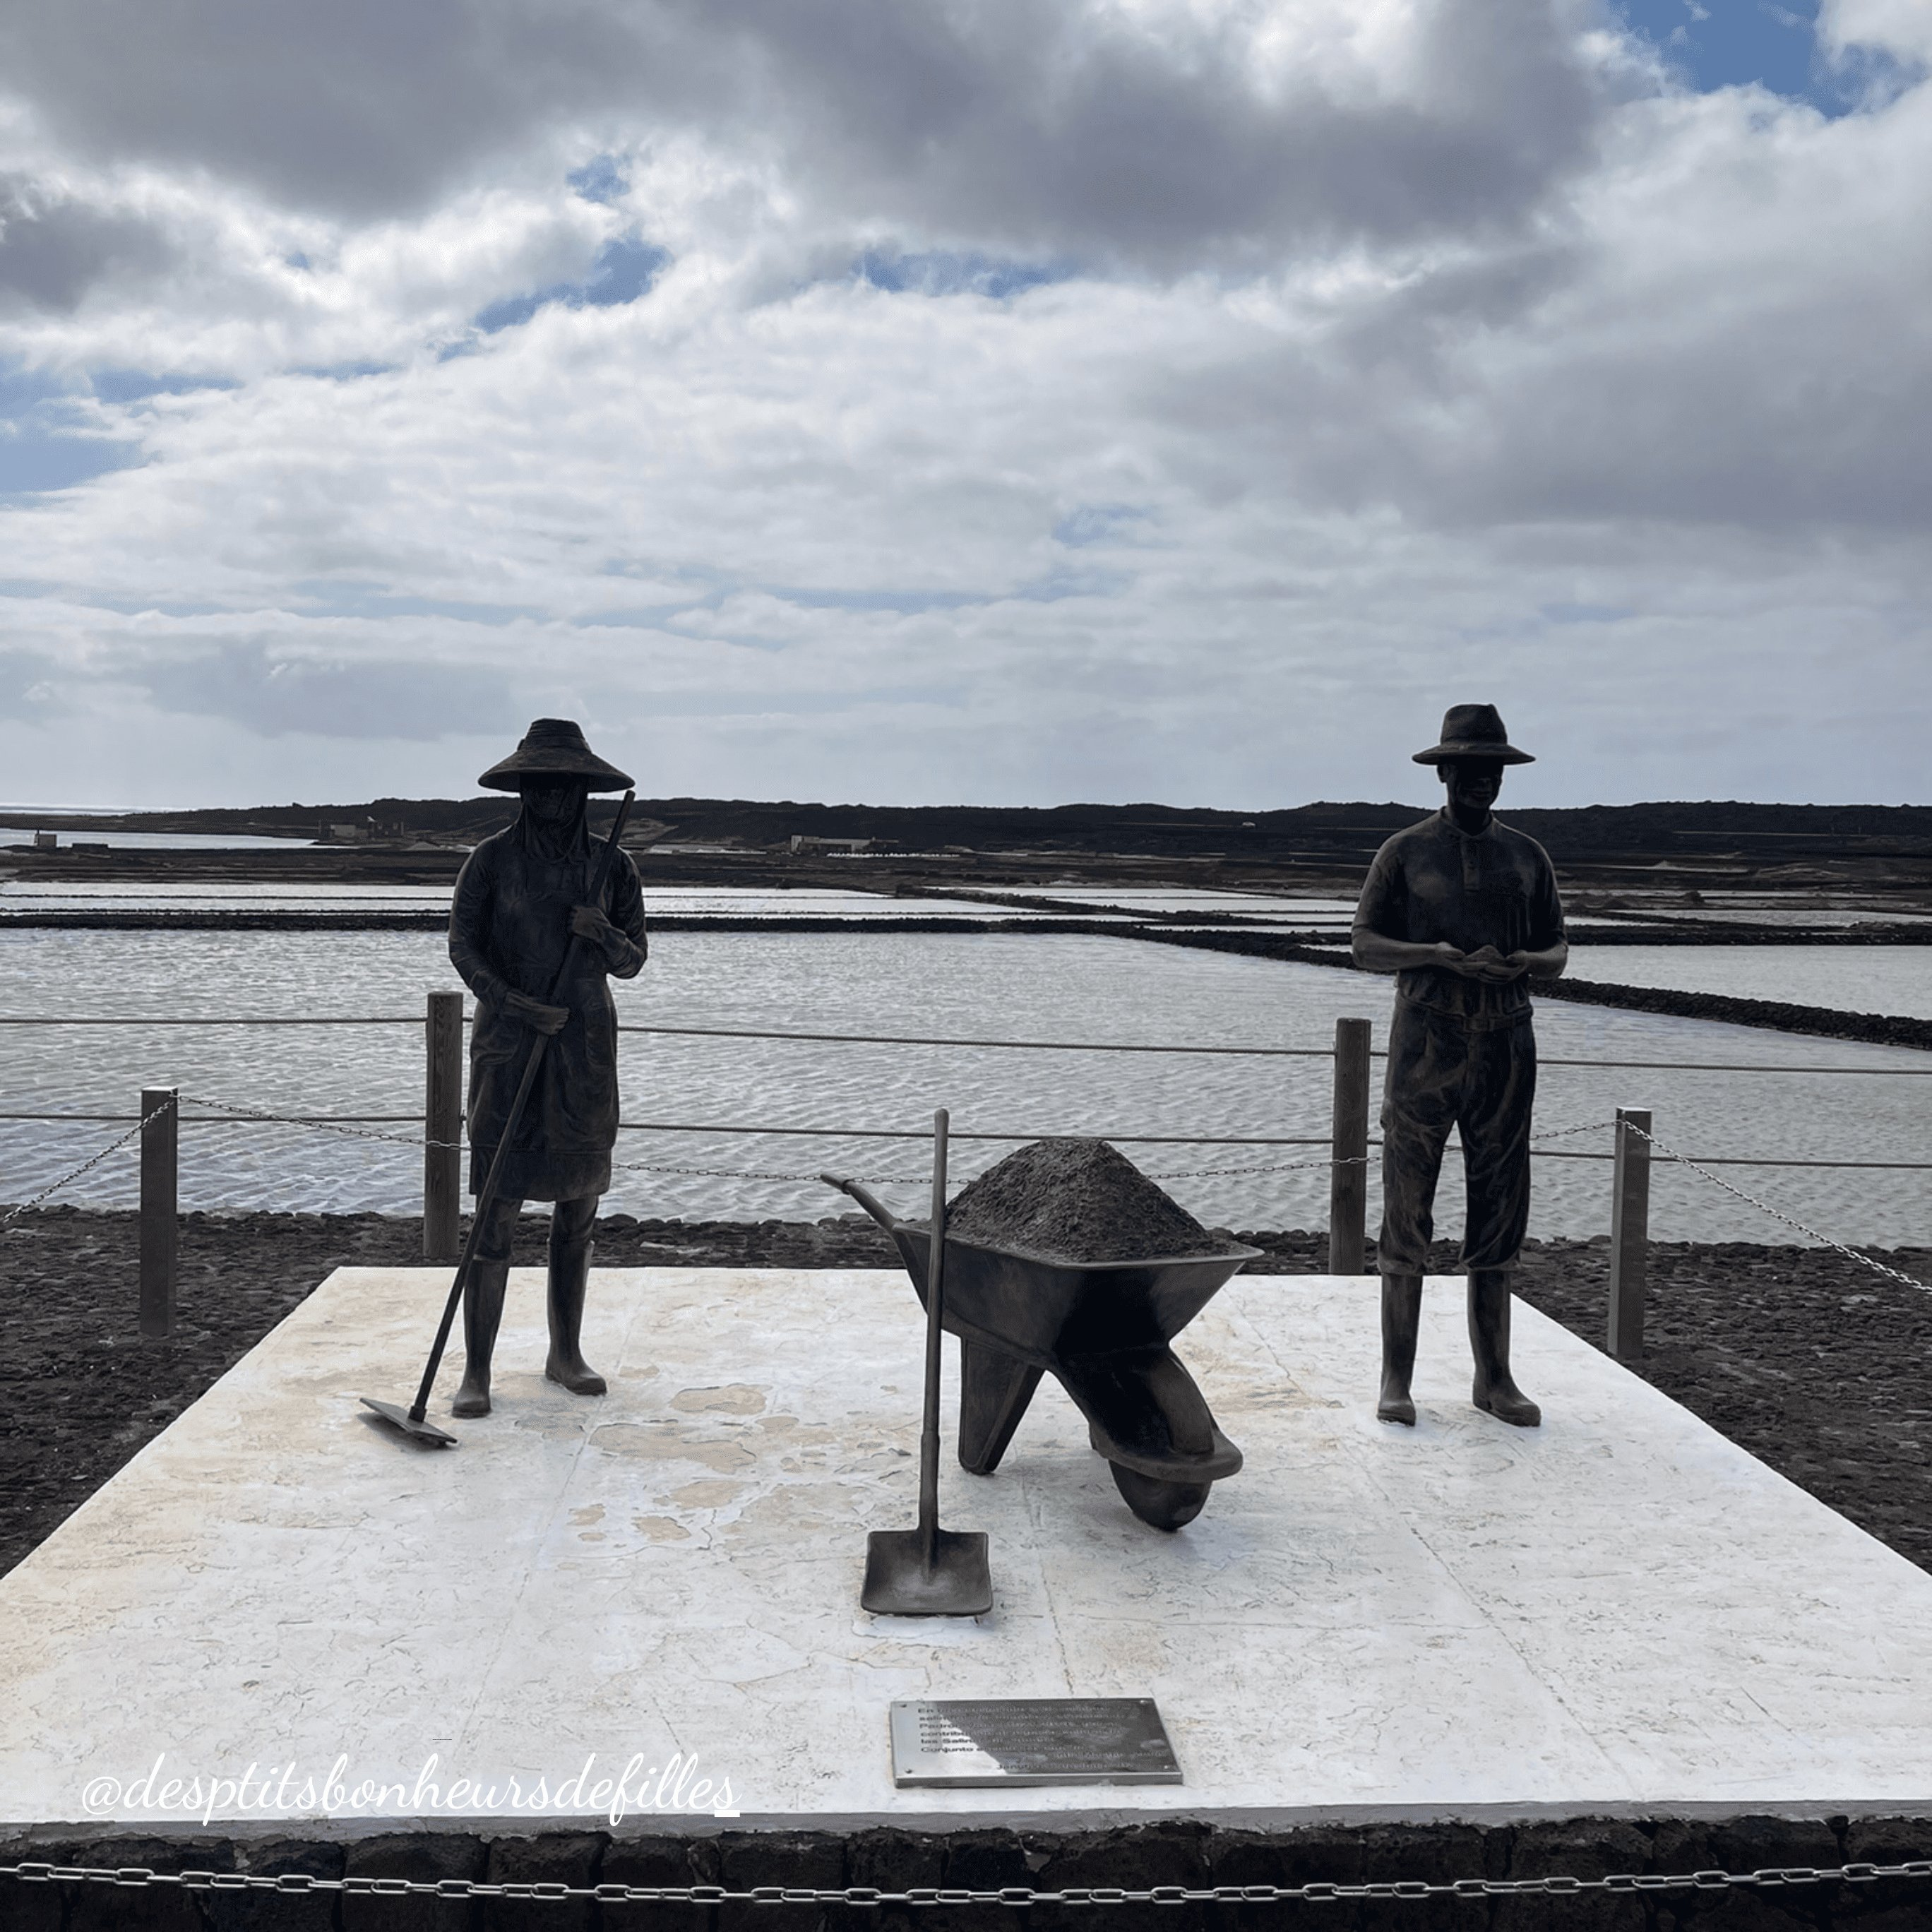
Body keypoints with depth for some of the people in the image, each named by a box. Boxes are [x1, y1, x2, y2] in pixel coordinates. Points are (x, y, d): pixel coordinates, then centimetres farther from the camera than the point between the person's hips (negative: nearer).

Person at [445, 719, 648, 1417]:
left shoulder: (610, 866, 6)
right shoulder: (491, 860, -1)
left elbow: (633, 961, 6)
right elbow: (463, 947, -6)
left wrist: (604, 934, -16)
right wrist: (517, 1004, -21)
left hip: (586, 1048, 3)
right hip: (506, 1044, -3)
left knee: (577, 1209, 9)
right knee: (495, 1213, -6)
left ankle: (566, 1353, 23)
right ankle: (476, 1372, 0)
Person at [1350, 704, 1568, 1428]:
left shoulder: (1528, 857, 13)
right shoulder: (1405, 852, 3)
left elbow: (1557, 954, 15)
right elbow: (1366, 946, -1)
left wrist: (1524, 961, -9)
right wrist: (1441, 955, -17)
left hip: (1505, 1045, 3)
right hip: (1425, 1042, -3)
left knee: (1498, 1212, 6)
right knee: (1407, 1212, -3)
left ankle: (1493, 1377, 14)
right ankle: (1396, 1377, 5)